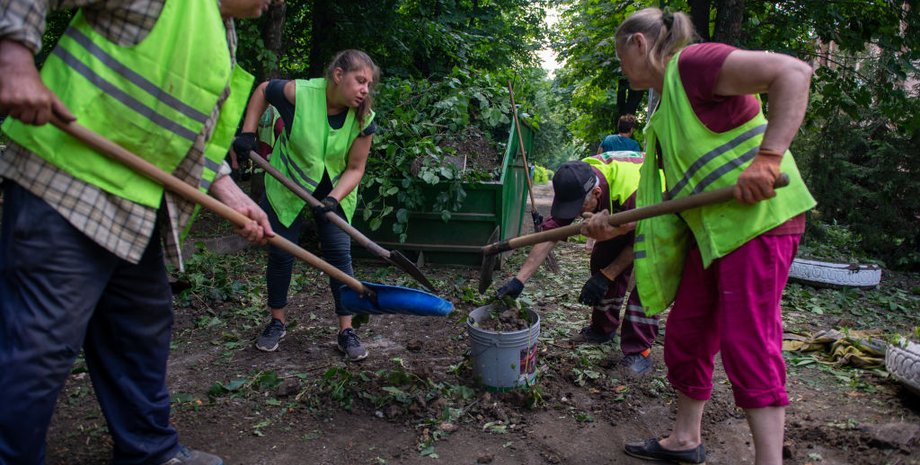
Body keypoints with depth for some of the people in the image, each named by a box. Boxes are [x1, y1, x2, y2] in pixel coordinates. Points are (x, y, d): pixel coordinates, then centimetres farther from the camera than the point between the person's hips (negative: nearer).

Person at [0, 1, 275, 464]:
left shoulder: (223, 38, 19)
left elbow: (198, 132, 20)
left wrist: (231, 196, 9)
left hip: (138, 208, 9)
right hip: (65, 183, -9)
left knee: (143, 327, 16)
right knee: (42, 343, -7)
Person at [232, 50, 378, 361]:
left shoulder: (363, 120, -18)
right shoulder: (298, 93, -24)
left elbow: (355, 169, -13)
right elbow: (263, 91, -3)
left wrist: (333, 198, -29)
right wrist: (248, 131, -12)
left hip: (335, 192, 1)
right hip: (286, 186, -1)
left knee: (340, 254, -5)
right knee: (280, 253, 3)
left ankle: (346, 331, 4)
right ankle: (277, 323, 23)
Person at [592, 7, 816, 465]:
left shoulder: (691, 63, -11)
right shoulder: (664, 113, 18)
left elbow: (794, 72, -21)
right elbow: (660, 189, 20)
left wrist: (768, 156, -29)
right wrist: (613, 221, 11)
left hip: (758, 217, -10)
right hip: (711, 230, 10)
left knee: (746, 342, -8)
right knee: (685, 332, 13)